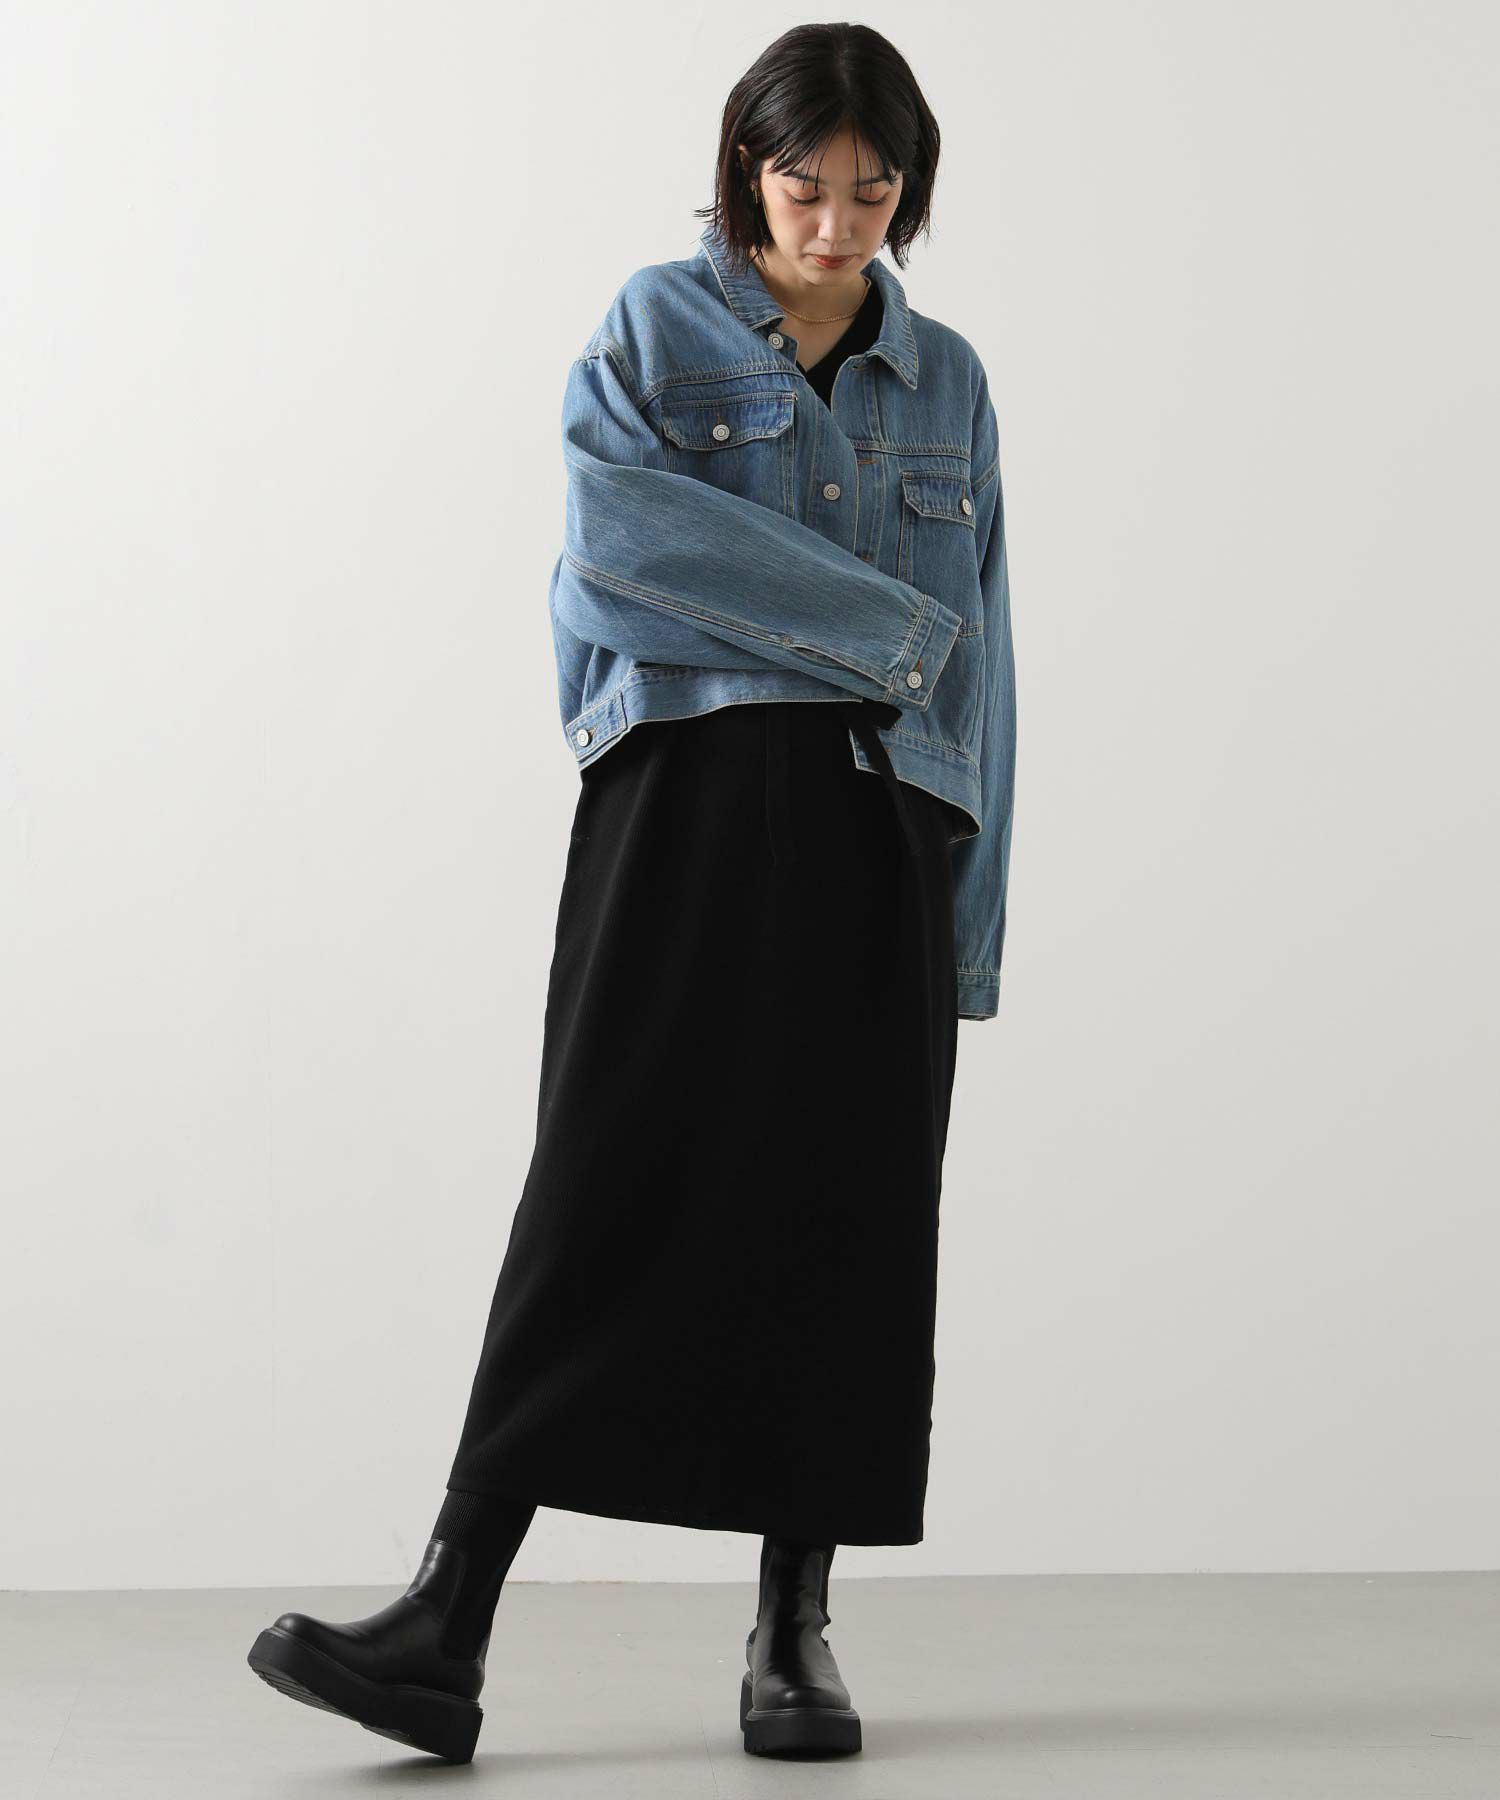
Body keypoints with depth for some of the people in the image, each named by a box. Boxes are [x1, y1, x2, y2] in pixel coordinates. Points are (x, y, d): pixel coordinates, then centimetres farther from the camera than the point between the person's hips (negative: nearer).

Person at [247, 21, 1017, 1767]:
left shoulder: (944, 378, 16)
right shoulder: (655, 325, 7)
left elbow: (972, 657, 14)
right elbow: (621, 520, -13)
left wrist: (970, 929, 8)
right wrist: (877, 625, -10)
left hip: (874, 834, 3)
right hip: (685, 800, -3)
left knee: (842, 1219, 2)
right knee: (606, 1200, -10)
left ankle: (795, 1634, 11)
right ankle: (445, 1627, -10)